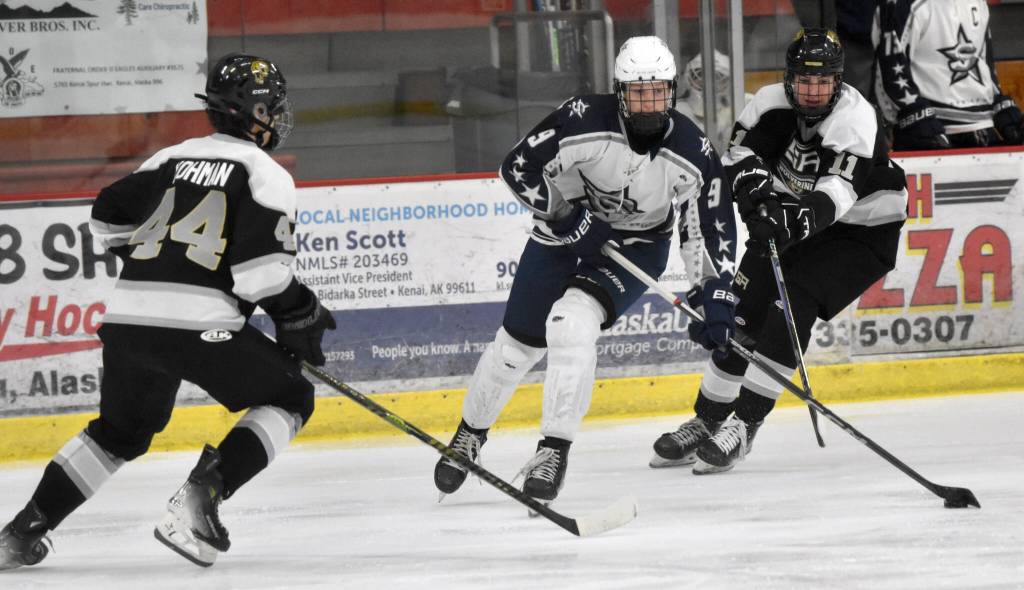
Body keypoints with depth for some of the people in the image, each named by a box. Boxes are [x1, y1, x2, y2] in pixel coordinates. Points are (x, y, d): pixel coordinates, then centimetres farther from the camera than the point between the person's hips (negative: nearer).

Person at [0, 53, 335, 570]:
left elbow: (108, 216, 22)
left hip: (127, 315, 6)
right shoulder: (265, 174, 0)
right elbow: (261, 269, -11)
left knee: (122, 429, 27)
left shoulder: (173, 159, 19)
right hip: (201, 323, -6)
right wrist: (300, 316, 3)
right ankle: (201, 495, -9)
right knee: (289, 400, 11)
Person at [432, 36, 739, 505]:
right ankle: (469, 434, 35)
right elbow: (518, 167, -18)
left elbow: (712, 227, -10)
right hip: (565, 232, 1)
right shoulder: (583, 120, -27)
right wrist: (564, 215, -25)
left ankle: (555, 450, -18)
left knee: (572, 323, -27)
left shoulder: (693, 154, -21)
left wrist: (716, 297, -15)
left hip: (635, 249, -1)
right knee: (517, 344, 7)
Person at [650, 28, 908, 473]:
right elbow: (740, 156, -16)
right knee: (743, 313, 0)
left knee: (791, 309, -22)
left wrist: (795, 223, -56)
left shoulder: (855, 119, -28)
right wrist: (759, 193, -37)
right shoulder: (772, 103, -12)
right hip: (790, 223, 6)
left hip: (859, 231, -5)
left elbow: (835, 195, -39)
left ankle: (744, 424, -17)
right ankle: (707, 420, 16)